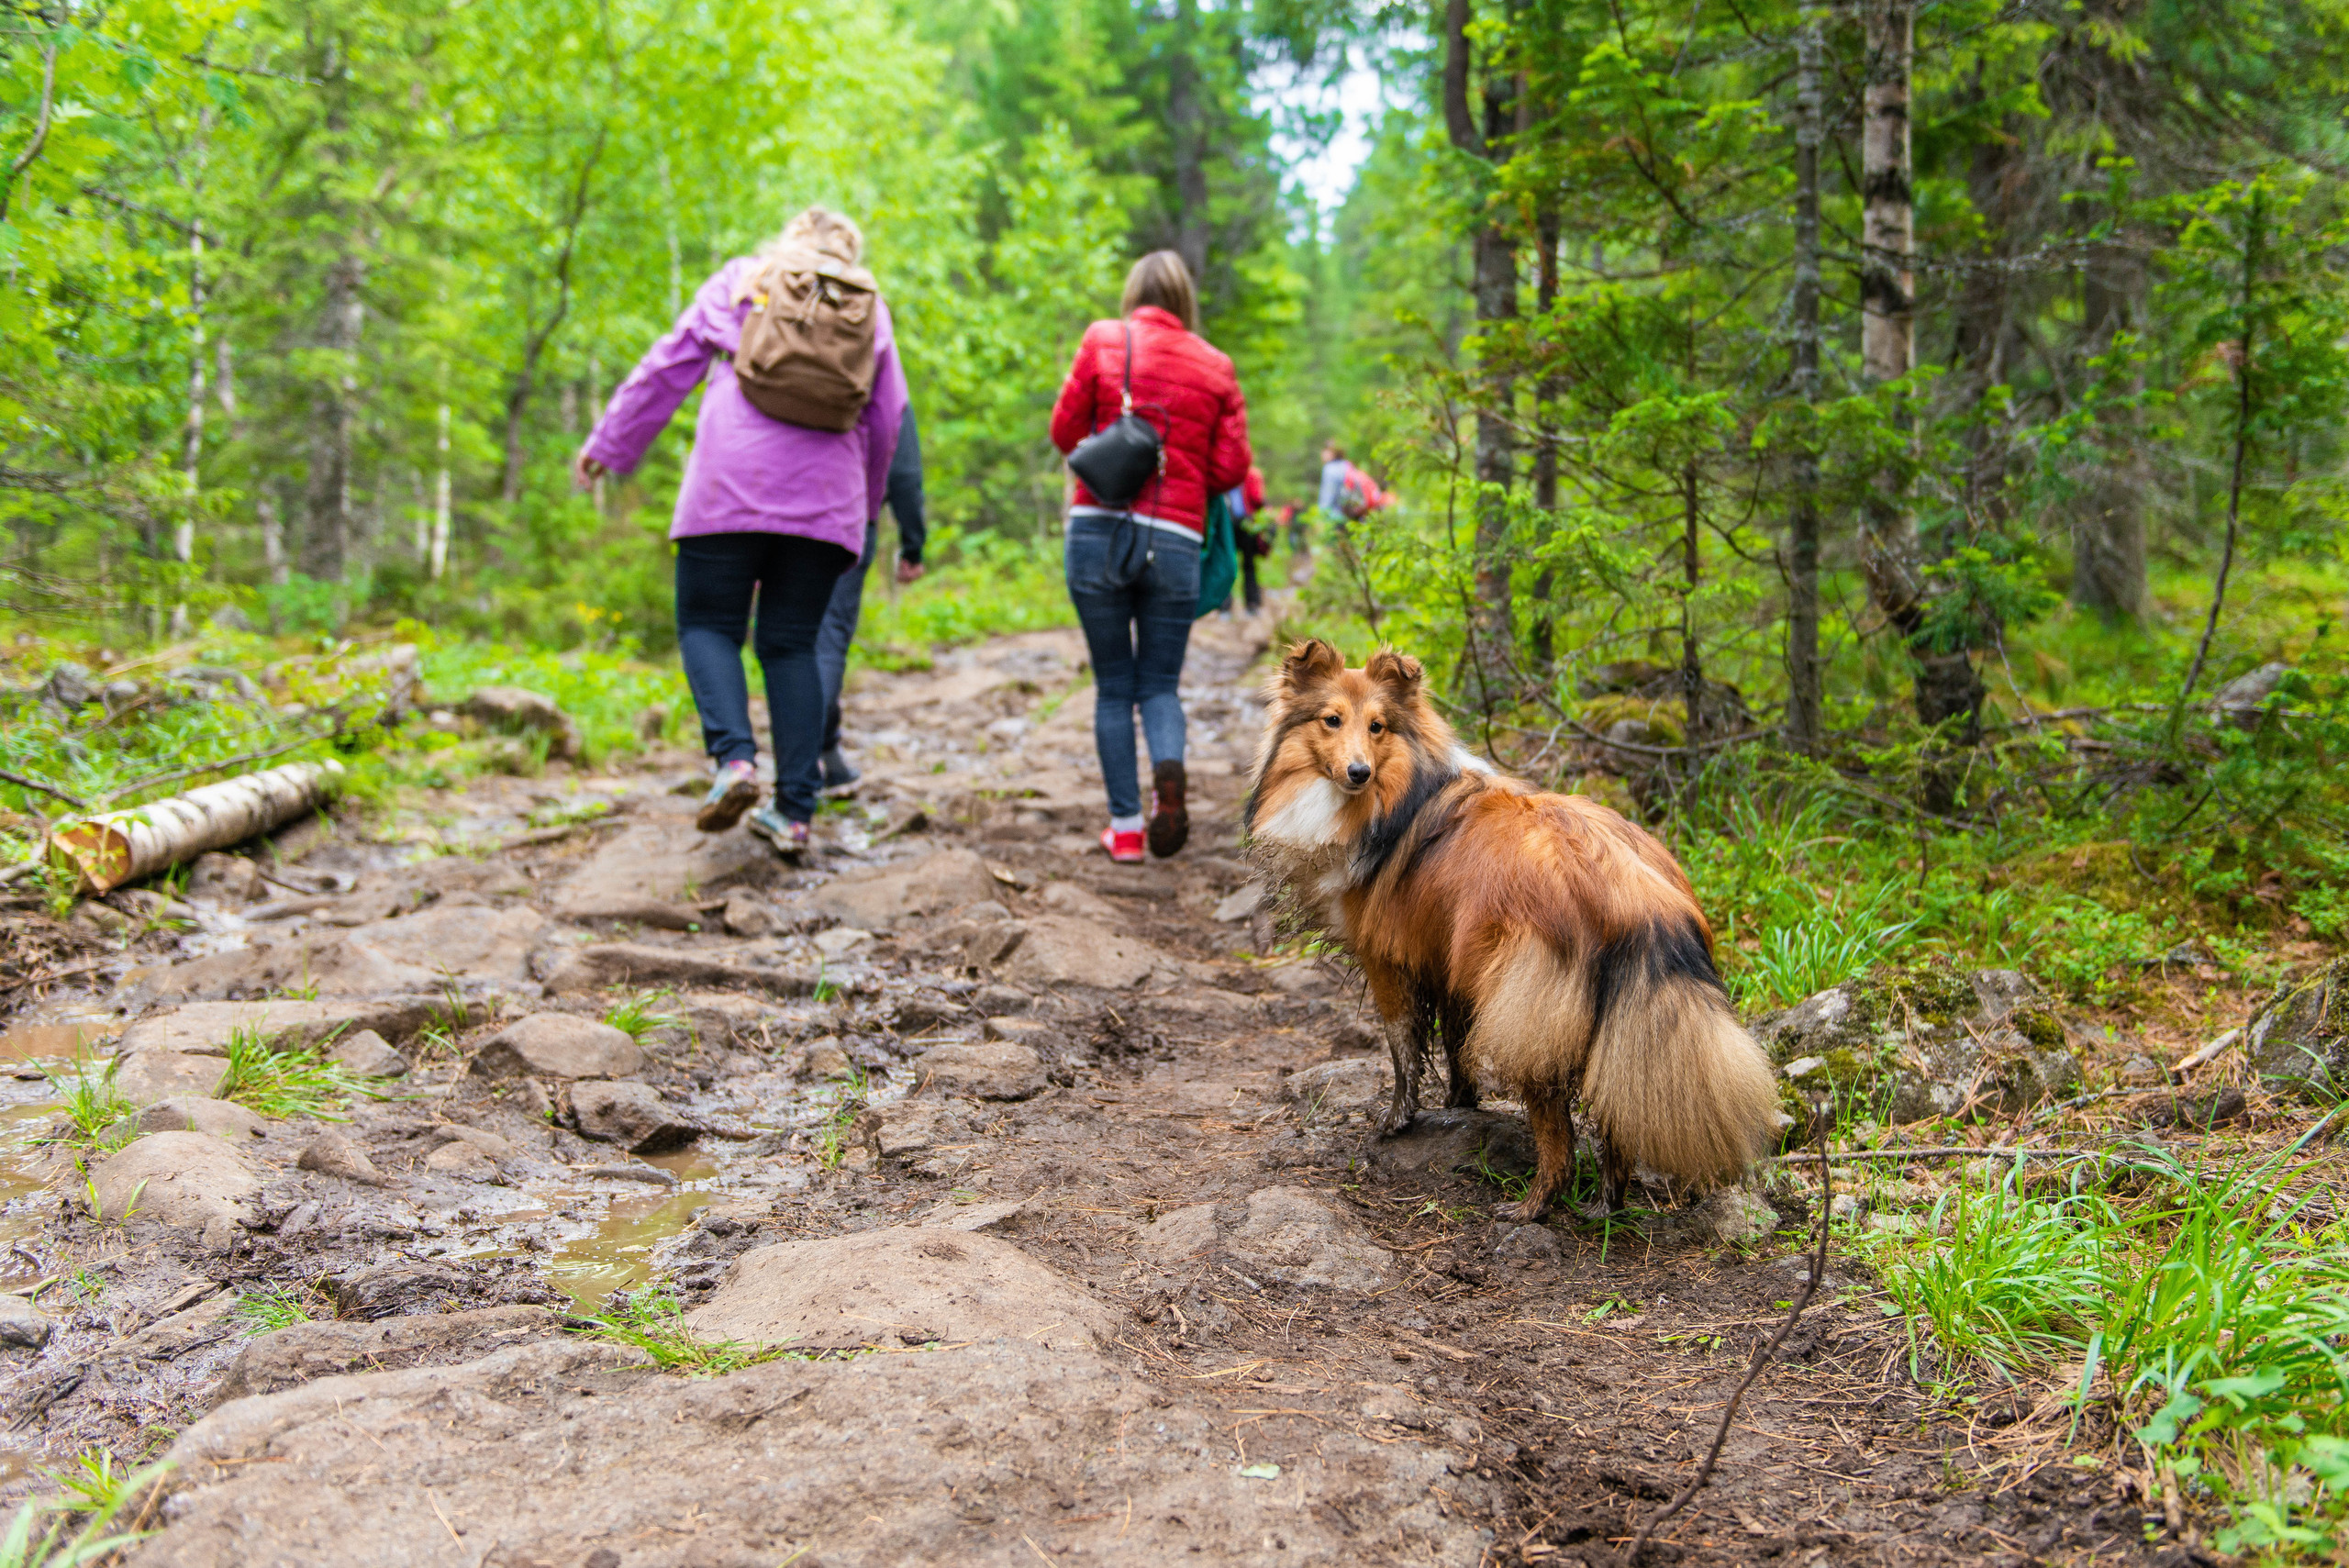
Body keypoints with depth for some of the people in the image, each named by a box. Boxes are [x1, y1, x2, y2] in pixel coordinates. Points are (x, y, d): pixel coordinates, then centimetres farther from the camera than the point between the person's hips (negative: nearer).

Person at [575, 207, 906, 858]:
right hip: (824, 499, 2)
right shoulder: (868, 307, 18)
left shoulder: (741, 280, 14)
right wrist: (864, 504, 30)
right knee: (792, 643, 8)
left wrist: (610, 444, 18)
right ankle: (795, 810, 1)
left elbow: (669, 365, 11)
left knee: (708, 624, 7)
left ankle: (734, 756, -19)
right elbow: (886, 418, 18)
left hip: (731, 485, -2)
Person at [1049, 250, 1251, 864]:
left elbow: (1066, 431, 5)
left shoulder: (1103, 341, 3)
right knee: (1160, 683, 11)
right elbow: (1230, 468, 5)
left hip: (1098, 531, -1)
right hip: (1175, 541, 1)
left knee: (1113, 686, 9)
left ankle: (1125, 826, 4)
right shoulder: (1216, 367, 8)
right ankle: (1169, 769, -20)